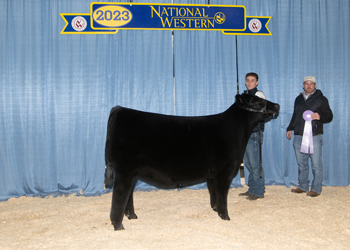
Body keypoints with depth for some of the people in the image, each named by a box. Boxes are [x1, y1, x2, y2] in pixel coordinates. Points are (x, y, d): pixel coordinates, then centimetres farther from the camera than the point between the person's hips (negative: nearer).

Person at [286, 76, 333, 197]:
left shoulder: (321, 99, 3)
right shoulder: (299, 99, 19)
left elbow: (329, 116, -2)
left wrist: (320, 117, -22)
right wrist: (290, 128, 24)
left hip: (314, 137, -5)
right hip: (299, 136, 5)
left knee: (316, 164, -3)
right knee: (301, 163, 10)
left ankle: (316, 188, 6)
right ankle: (303, 186, 21)